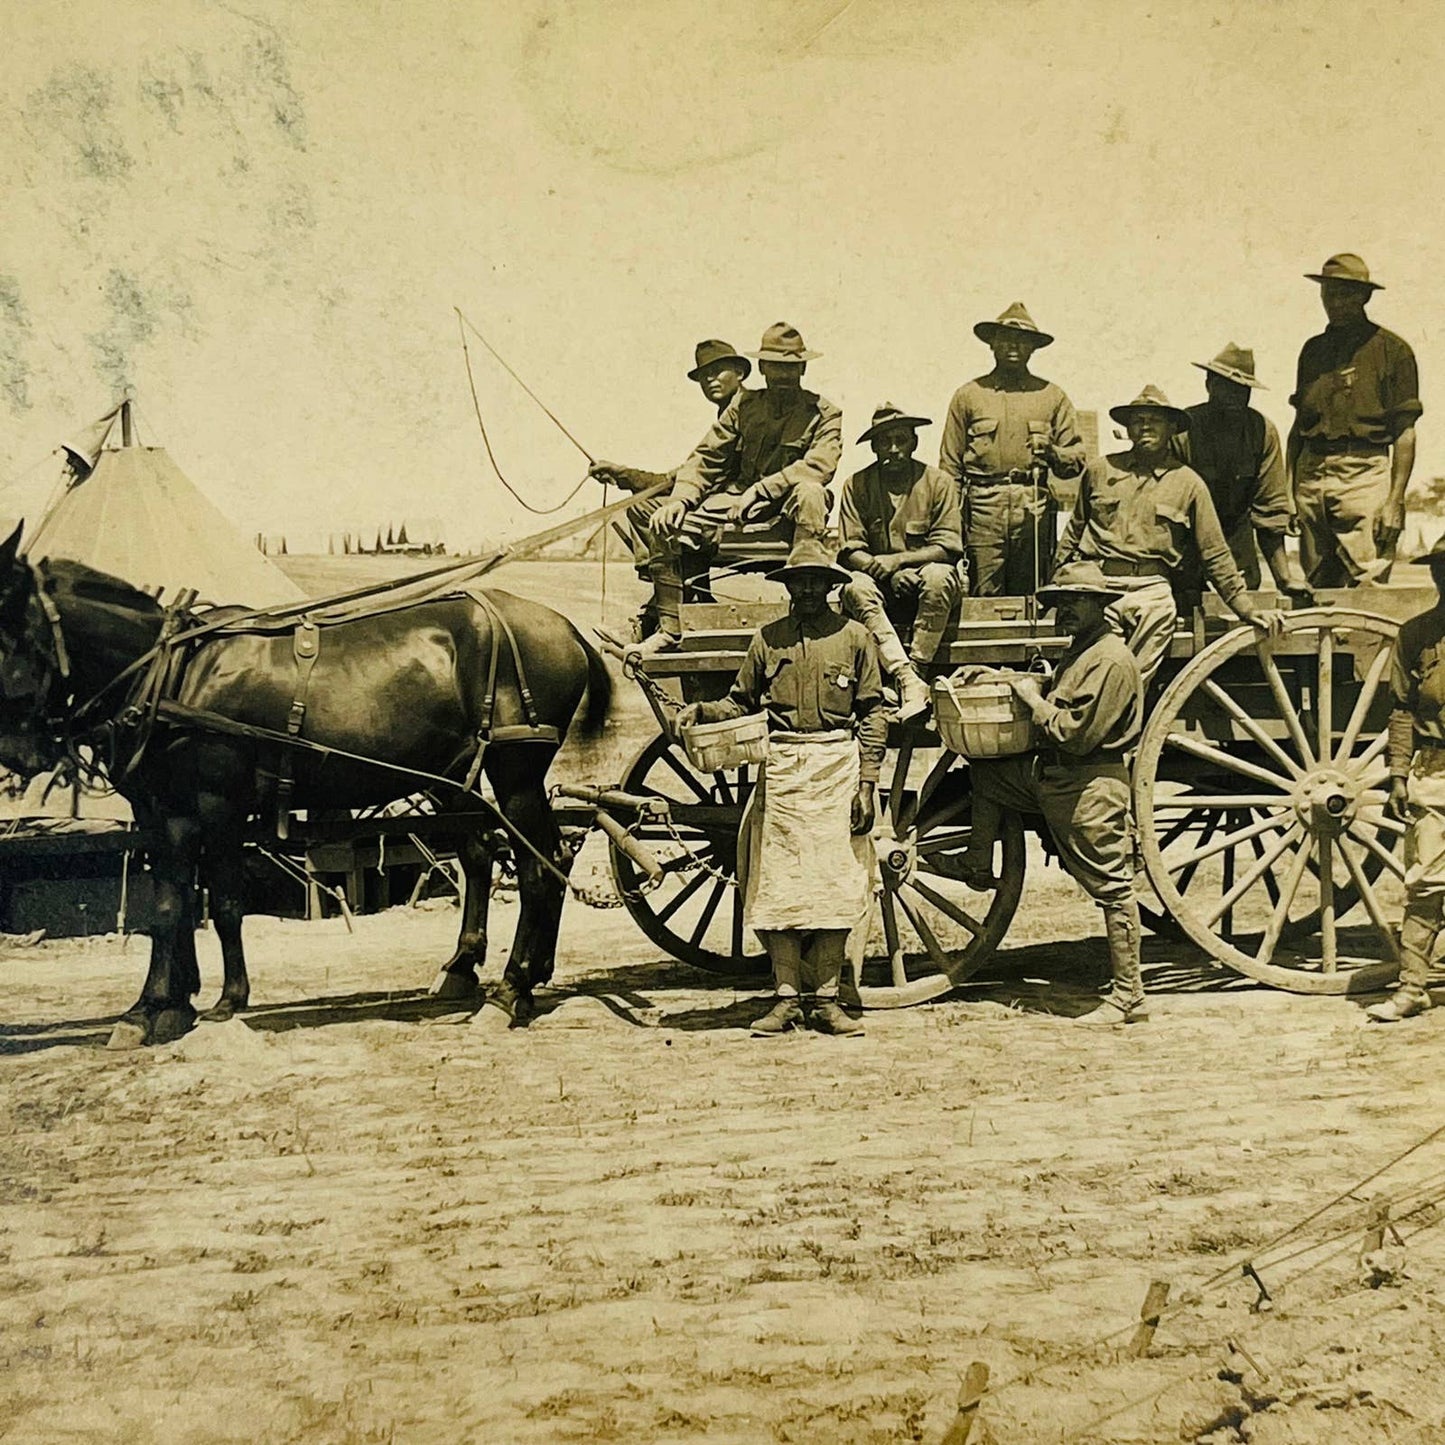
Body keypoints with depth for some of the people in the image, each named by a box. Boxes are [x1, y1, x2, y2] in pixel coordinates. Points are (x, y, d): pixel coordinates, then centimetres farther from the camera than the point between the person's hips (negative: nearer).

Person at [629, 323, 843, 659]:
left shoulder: (823, 413, 2)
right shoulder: (744, 405, 12)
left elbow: (820, 465, -15)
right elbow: (707, 456, 11)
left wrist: (761, 489, -24)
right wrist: (679, 498, -7)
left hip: (788, 506, -4)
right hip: (736, 499, 4)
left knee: (810, 492, -39)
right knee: (664, 526, -16)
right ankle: (669, 628, -9)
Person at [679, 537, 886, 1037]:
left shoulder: (854, 637, 5)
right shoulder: (767, 639, 10)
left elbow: (872, 714, 4)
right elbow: (741, 703, 14)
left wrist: (866, 783, -3)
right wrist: (701, 710, -6)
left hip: (838, 767, -1)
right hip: (781, 766, 2)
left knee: (834, 882, -2)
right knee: (778, 882, -1)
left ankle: (825, 998, 4)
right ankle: (787, 997, 5)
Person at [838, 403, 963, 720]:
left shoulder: (938, 482, -1)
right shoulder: (857, 486, 2)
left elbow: (948, 547, -7)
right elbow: (850, 552, -2)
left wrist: (897, 559, -20)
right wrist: (879, 567, -22)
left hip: (922, 585, -1)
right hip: (881, 587, 1)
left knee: (938, 576, -34)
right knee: (856, 587, -32)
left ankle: (916, 669, -33)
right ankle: (909, 682, -45)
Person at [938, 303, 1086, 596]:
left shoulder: (1051, 396, 17)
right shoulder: (968, 395, 14)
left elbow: (1077, 457, 14)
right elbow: (950, 465, 11)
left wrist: (1051, 452, -8)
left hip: (1034, 506, 1)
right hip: (983, 505, -1)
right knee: (985, 596, -8)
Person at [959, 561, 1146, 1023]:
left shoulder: (1112, 660, -19)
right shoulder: (1079, 649, 14)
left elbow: (1076, 734, -23)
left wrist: (1033, 699, -11)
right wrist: (1034, 687, 8)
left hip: (1091, 787, -10)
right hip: (1049, 776, 10)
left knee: (1111, 888, -4)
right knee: (984, 773, 18)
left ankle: (1128, 996, 2)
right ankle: (978, 868, 26)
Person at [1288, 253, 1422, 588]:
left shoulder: (1391, 349, 1)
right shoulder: (1313, 350, 17)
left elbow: (1405, 432, -2)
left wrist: (1395, 501, -10)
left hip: (1366, 473, -5)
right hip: (1312, 473, 5)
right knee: (1315, 591, 5)